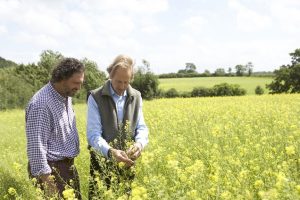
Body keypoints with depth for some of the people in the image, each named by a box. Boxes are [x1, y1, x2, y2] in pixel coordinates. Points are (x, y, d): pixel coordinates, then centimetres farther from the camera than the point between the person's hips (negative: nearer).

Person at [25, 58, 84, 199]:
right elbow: (36, 146, -23)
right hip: (51, 169, -9)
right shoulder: (41, 104, -23)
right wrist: (46, 181, -22)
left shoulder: (66, 96, 6)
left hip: (68, 165, 9)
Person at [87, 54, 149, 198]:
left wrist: (140, 144, -20)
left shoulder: (136, 97, 4)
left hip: (128, 165, 3)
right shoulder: (96, 98, -9)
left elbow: (141, 128, 3)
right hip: (102, 164, -3)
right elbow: (93, 135, -15)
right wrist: (110, 152, -33)